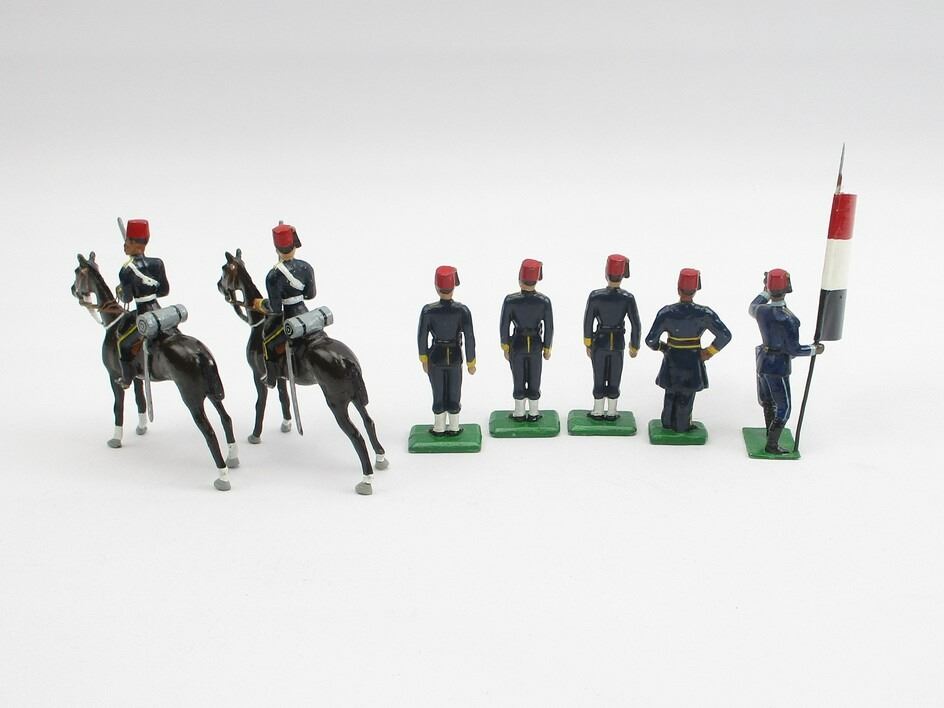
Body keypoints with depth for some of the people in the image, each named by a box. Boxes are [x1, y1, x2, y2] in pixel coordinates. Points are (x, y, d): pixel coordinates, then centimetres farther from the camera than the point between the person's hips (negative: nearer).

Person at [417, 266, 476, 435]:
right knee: (454, 393, 17)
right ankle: (453, 428, 29)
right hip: (455, 358, 0)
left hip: (435, 357, 0)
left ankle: (439, 428, 28)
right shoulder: (462, 310, -19)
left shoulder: (428, 311, -20)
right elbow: (469, 338, -15)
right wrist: (471, 362, -2)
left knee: (438, 394, 16)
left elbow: (422, 337, -11)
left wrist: (423, 359, 5)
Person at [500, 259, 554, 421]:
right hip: (535, 346, 1)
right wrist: (547, 348, 4)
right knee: (534, 380, 15)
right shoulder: (544, 301, -17)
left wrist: (505, 347, 1)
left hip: (517, 346, -1)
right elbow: (549, 327, -10)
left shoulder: (510, 300, -20)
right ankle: (534, 413, 24)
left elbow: (504, 326, -13)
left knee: (519, 380, 14)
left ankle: (519, 413, 24)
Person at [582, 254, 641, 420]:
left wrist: (587, 344, 3)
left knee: (599, 378, 13)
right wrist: (635, 346, 4)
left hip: (599, 343, 0)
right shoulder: (628, 298, -15)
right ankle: (611, 413, 22)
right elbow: (635, 325, -10)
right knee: (614, 379, 13)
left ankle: (598, 412, 21)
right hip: (618, 344, 0)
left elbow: (588, 322, -11)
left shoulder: (595, 296, -17)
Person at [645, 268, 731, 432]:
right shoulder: (704, 314, -20)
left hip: (672, 362, 1)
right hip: (693, 363, -1)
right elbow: (725, 335, -18)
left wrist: (662, 347, 3)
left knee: (671, 394, 25)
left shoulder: (666, 313, -20)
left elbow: (650, 340, -18)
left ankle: (668, 422, 42)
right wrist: (709, 351, -4)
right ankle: (682, 427, 35)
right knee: (686, 398, 20)